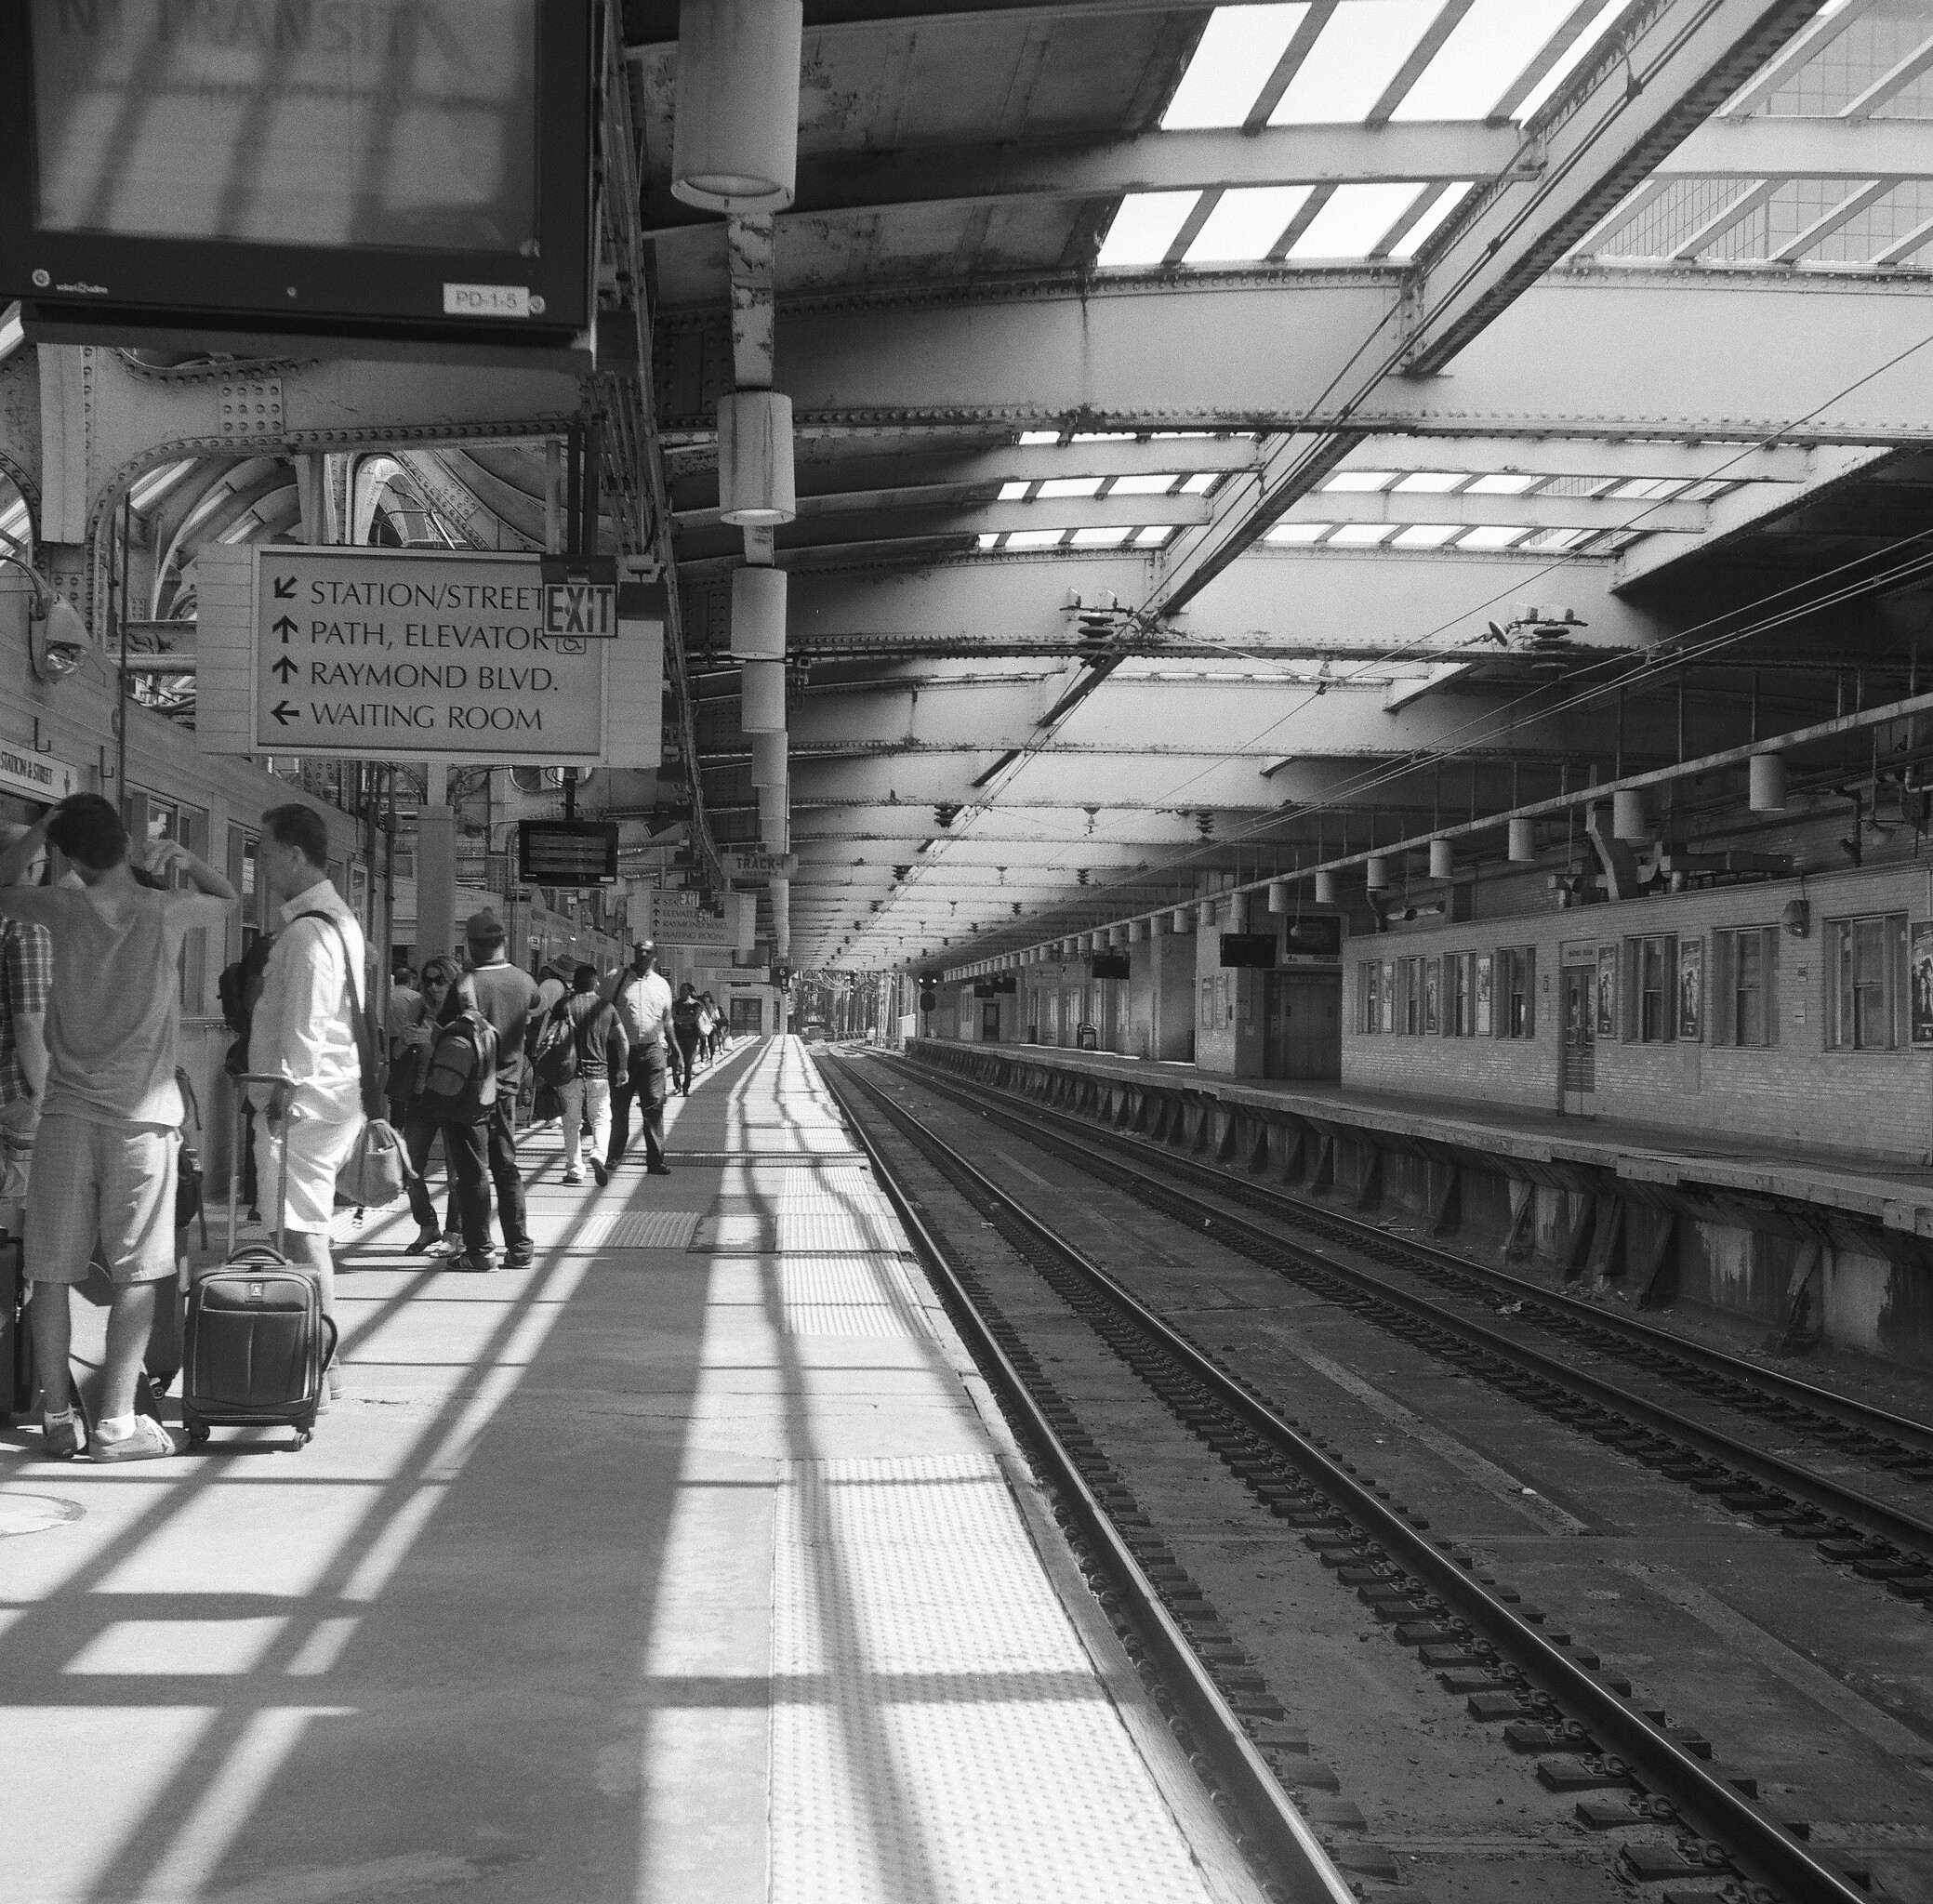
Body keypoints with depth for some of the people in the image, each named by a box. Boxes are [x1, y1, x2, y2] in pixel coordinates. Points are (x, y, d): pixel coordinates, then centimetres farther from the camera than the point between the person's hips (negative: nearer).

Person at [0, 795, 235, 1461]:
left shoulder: (62, 908, -1)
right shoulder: (166, 911, -2)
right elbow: (228, 900, 19)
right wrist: (186, 860, 8)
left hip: (67, 1112, 1)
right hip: (143, 1116, -1)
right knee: (136, 1276, 1)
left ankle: (58, 1419, 8)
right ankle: (116, 1423, -2)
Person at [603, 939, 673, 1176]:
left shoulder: (661, 985, 11)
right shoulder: (618, 979, 3)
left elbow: (667, 1021, 19)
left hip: (652, 1050, 1)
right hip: (622, 1050, -1)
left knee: (654, 1106, -4)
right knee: (619, 1106, 5)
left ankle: (656, 1160, -2)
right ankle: (614, 1157, 17)